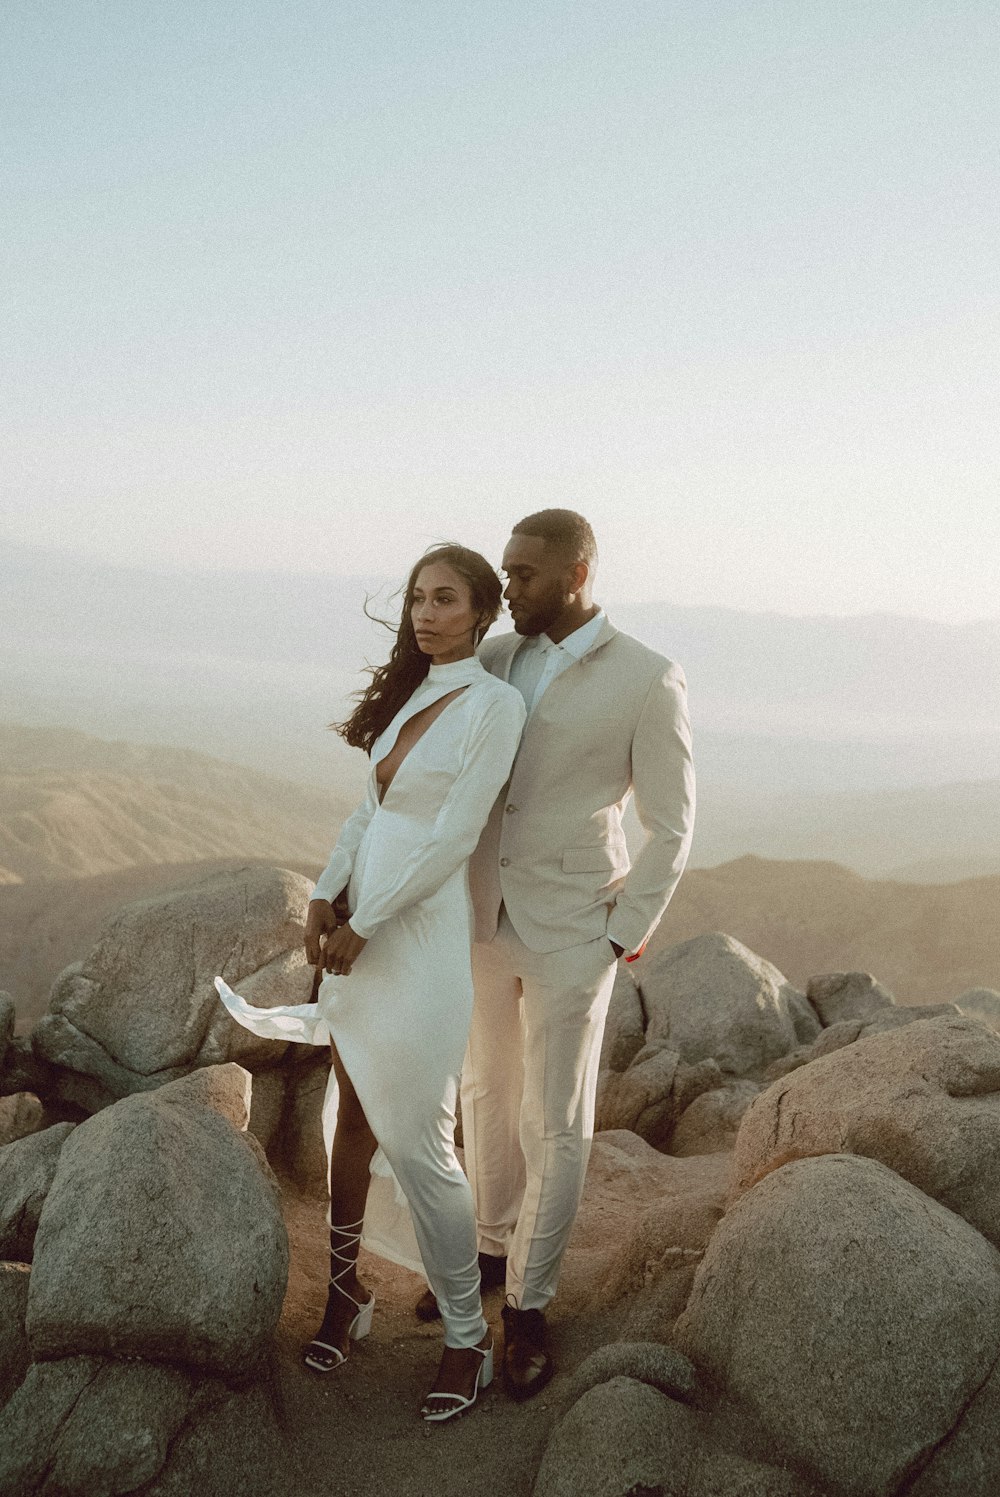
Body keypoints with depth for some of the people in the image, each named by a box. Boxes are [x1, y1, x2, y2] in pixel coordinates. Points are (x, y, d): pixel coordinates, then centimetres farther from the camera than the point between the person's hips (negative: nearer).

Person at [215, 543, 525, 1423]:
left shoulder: (495, 703, -12)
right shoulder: (410, 692, 11)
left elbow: (452, 837, -15)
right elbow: (372, 805, 13)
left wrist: (363, 925, -13)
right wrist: (325, 897, 0)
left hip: (422, 936, -7)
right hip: (358, 923, 7)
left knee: (420, 1144, -4)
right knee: (354, 1118, 14)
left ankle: (468, 1338, 10)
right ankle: (346, 1289, 28)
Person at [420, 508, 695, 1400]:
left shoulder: (650, 681, -15)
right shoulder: (495, 661, 2)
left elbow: (671, 826, -9)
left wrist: (622, 939, -9)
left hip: (571, 934, -5)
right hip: (487, 919, 5)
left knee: (555, 1124, 4)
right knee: (487, 1092, 19)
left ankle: (528, 1303, 21)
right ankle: (493, 1247, 41)